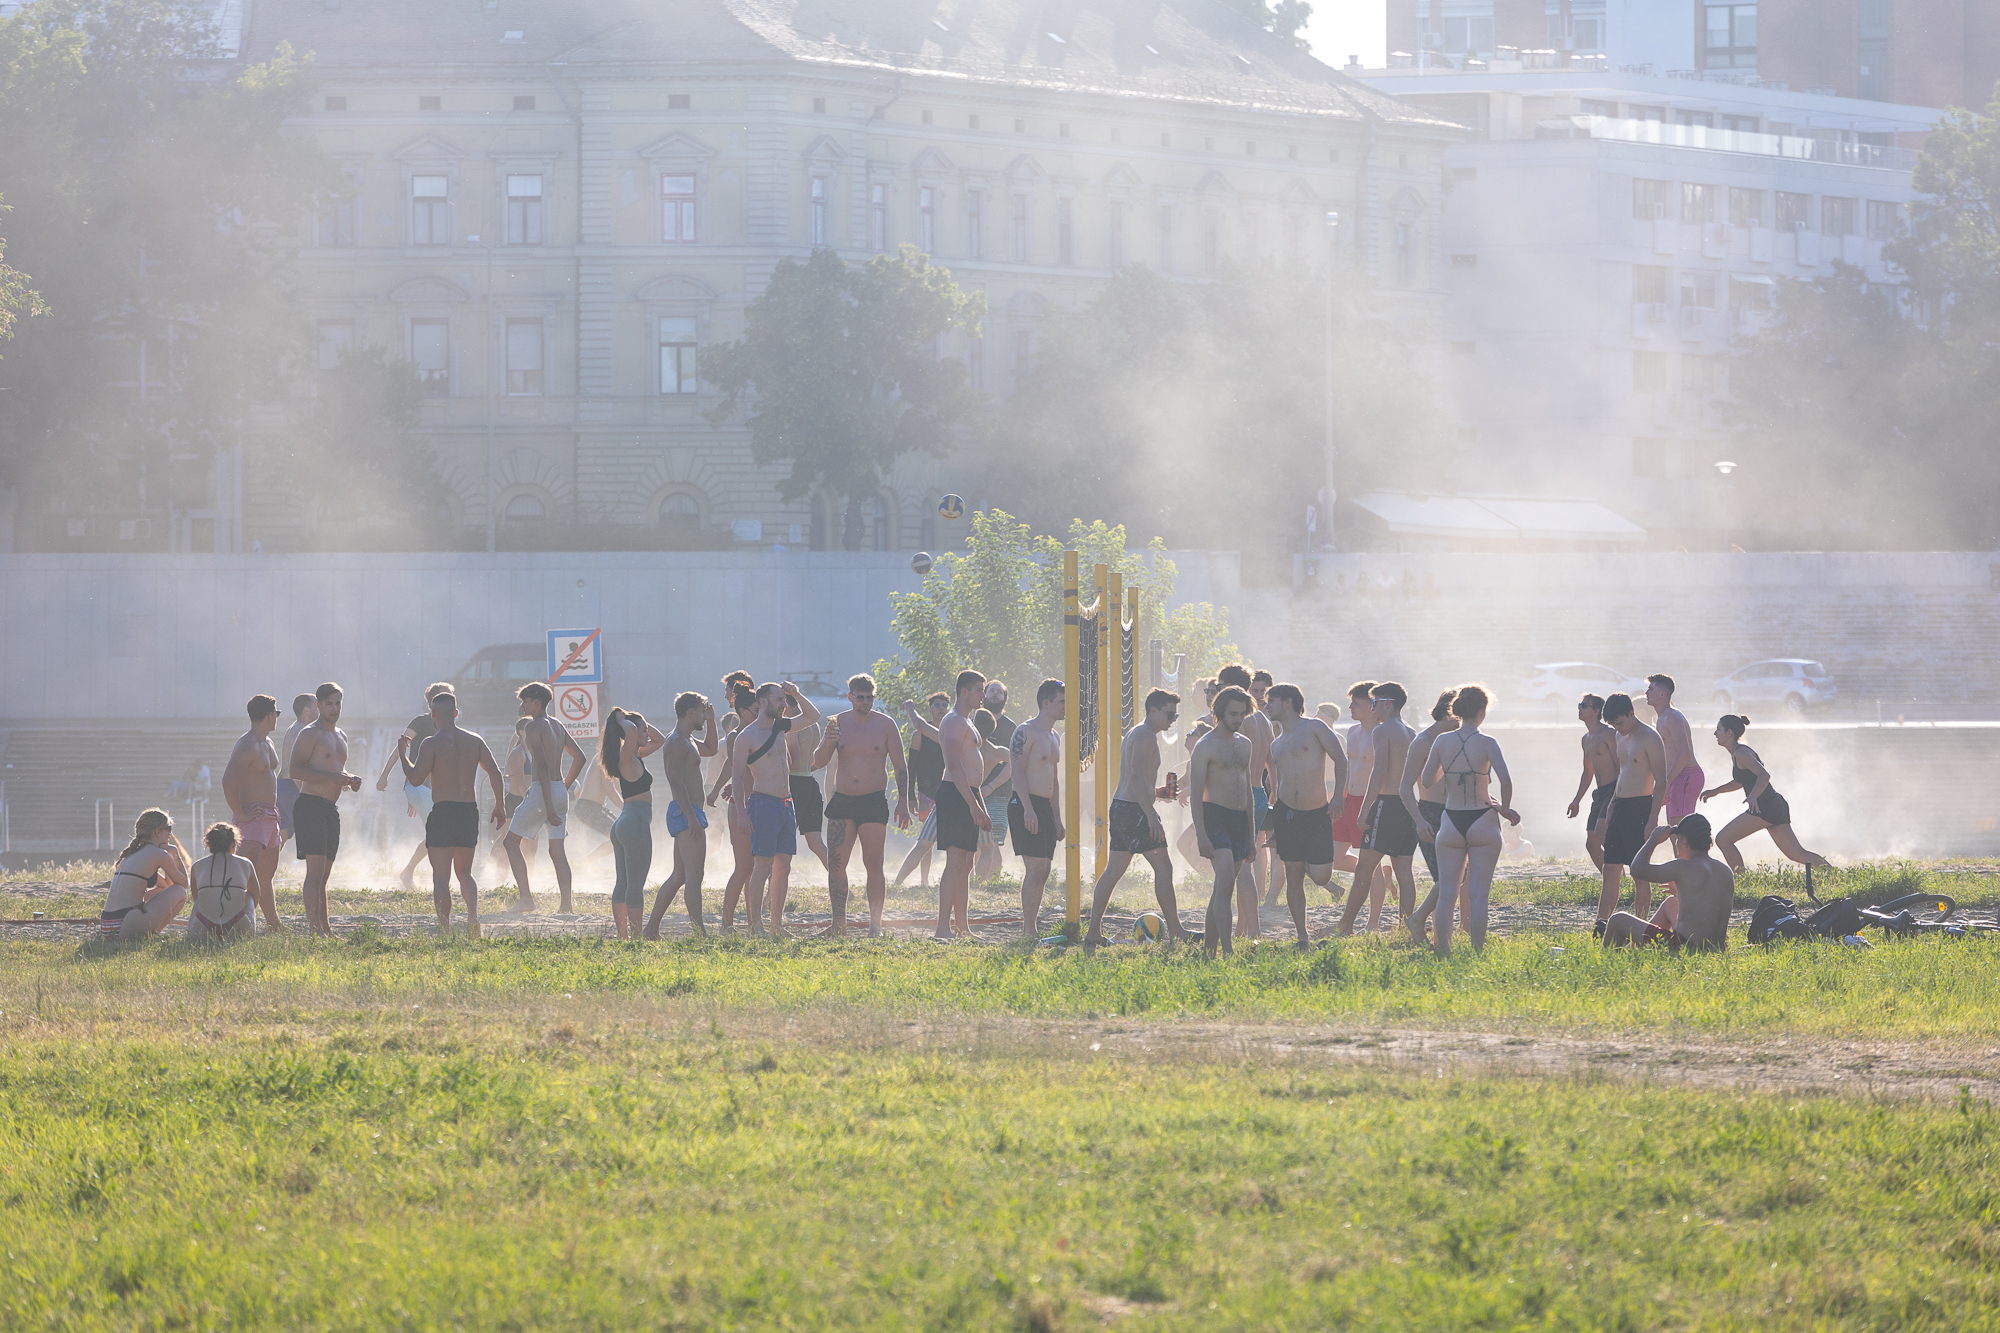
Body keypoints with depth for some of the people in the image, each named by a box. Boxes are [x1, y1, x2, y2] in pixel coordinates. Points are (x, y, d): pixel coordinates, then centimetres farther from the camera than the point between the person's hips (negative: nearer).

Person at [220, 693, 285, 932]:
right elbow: (228, 781, -25)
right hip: (252, 818, -10)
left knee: (266, 877, 18)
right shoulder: (247, 746, -15)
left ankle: (273, 923, 27)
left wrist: (277, 819, 27)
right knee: (247, 876, -19)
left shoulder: (268, 744, 18)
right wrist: (240, 814, -22)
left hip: (269, 818, 10)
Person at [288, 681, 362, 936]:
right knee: (315, 870, -16)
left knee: (324, 873, 11)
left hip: (331, 808, 9)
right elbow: (295, 770, -18)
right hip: (310, 806, -9)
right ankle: (314, 926, -21)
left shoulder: (341, 736, 20)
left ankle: (324, 926, 15)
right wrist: (333, 778, -23)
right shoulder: (310, 734, -8)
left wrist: (351, 781, 8)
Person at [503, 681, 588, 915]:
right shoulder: (558, 726, 14)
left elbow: (542, 766, -20)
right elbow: (580, 758, 19)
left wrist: (548, 807, -23)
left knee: (511, 842, 5)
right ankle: (565, 904, 2)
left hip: (541, 791, -8)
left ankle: (525, 898, -2)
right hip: (560, 791, 8)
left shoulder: (533, 727, -12)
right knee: (557, 850, 9)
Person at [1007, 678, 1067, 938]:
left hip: (1045, 807, 9)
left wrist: (1057, 818, 23)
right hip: (1025, 805, -9)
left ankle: (1032, 927, 11)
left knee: (1044, 869, 7)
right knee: (1035, 869, -13)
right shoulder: (1026, 732, -9)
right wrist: (1028, 808, -25)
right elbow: (1017, 771, -17)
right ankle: (1029, 929, -14)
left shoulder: (1054, 738, 19)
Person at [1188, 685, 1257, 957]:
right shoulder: (1206, 746, -7)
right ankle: (1227, 949, -27)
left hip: (1239, 819, 7)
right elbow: (1195, 794, -12)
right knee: (1225, 881, -20)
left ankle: (1208, 947, 14)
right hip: (1215, 815, -7)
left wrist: (1251, 831, 21)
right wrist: (1201, 834, -20)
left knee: (1223, 886, 8)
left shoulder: (1244, 744, 16)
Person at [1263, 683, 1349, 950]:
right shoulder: (1276, 745, 15)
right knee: (1293, 878, 0)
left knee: (1320, 877, -9)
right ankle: (1302, 938, 6)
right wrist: (1273, 829, 12)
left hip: (1317, 814, -4)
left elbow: (1341, 760, -4)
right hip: (1286, 814, 4)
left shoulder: (1314, 728, -1)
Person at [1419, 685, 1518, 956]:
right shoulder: (1486, 743, -10)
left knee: (1447, 892, 8)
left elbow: (1428, 780, 7)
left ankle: (1443, 952, 7)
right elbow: (1505, 780, -19)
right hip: (1482, 822, -3)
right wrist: (1505, 809, -2)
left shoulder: (1442, 741, -1)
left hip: (1451, 822, 3)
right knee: (1478, 893, 1)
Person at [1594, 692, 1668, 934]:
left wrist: (1652, 819, -19)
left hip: (1640, 806, -9)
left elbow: (1661, 781, -14)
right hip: (1620, 806, 9)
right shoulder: (1622, 737, 15)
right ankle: (1601, 925, 2)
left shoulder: (1650, 739, -11)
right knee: (1610, 871, 4)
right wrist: (1611, 810, 20)